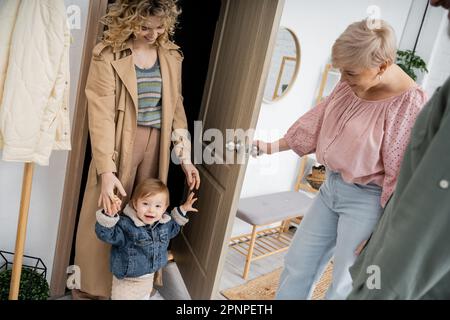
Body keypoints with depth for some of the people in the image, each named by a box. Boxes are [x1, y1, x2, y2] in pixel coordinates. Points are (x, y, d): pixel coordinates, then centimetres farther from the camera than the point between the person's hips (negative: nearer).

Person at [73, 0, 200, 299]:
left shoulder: (171, 56, 5)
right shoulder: (108, 55, -10)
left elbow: (176, 107, 8)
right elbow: (101, 115, -16)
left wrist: (185, 157, 4)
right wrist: (107, 171, -23)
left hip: (157, 144, 4)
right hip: (119, 144, -3)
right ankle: (91, 288, 28)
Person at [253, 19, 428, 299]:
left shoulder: (410, 104, -22)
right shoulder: (351, 84, -3)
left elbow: (401, 175, -19)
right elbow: (318, 121, 10)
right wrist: (273, 147, 11)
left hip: (365, 200, -7)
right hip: (332, 186, 7)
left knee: (346, 282, 8)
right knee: (298, 261, 17)